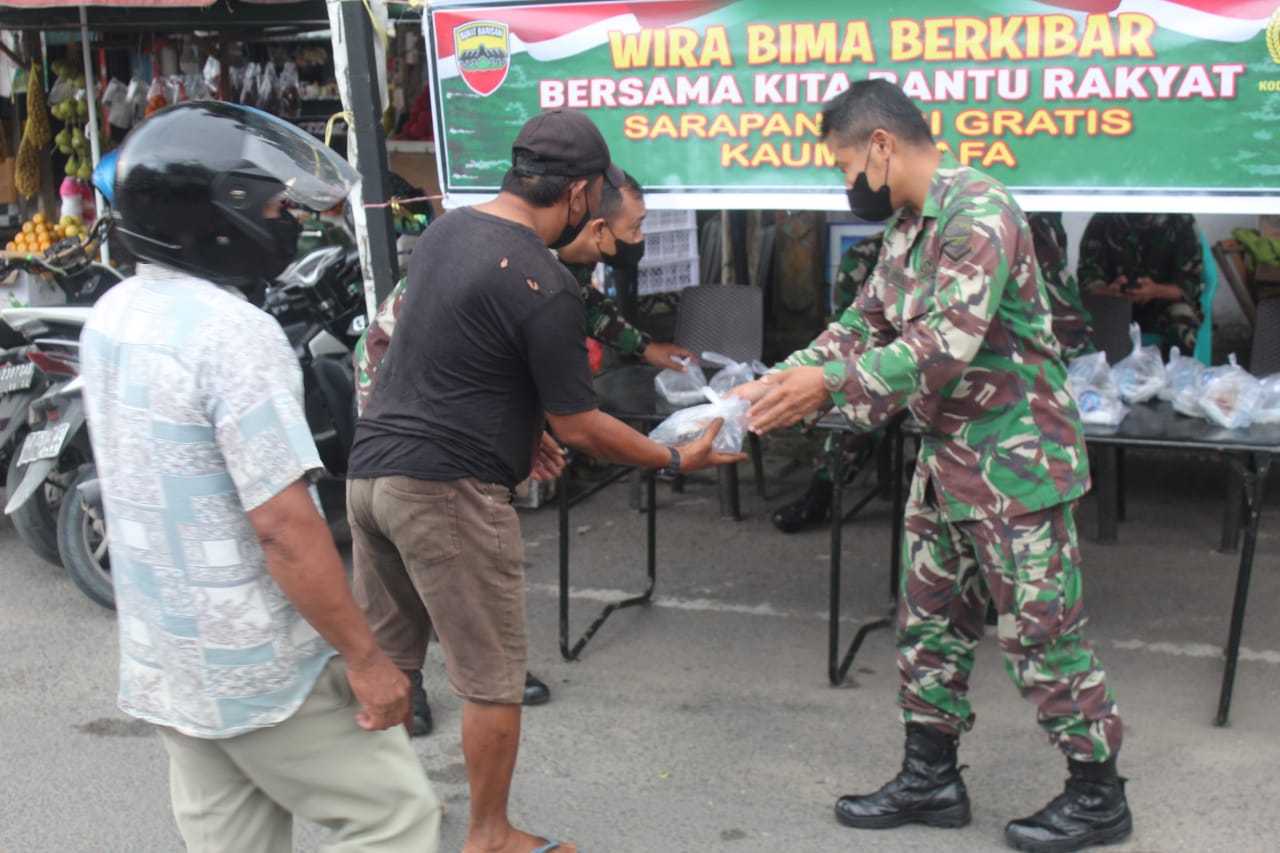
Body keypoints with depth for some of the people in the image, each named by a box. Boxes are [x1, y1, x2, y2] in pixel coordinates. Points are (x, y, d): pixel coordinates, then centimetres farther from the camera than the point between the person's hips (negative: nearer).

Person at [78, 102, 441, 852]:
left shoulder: (112, 316, 5)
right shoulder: (234, 333, -23)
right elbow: (284, 527, -25)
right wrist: (366, 659, -17)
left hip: (163, 662, 9)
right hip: (262, 669, -8)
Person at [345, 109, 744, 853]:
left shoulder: (446, 230, 9)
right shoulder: (544, 287, -16)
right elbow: (579, 427, -10)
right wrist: (677, 459, 2)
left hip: (370, 468, 9)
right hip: (446, 490, -8)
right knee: (493, 679, 7)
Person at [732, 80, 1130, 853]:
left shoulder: (979, 213, -21)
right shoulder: (907, 226, 10)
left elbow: (946, 345, -29)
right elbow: (864, 323, 14)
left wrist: (829, 385, -28)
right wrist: (781, 383, 2)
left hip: (1012, 456, -9)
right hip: (948, 455, 9)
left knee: (1041, 629, 1)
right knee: (931, 619, 14)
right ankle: (931, 779, 27)